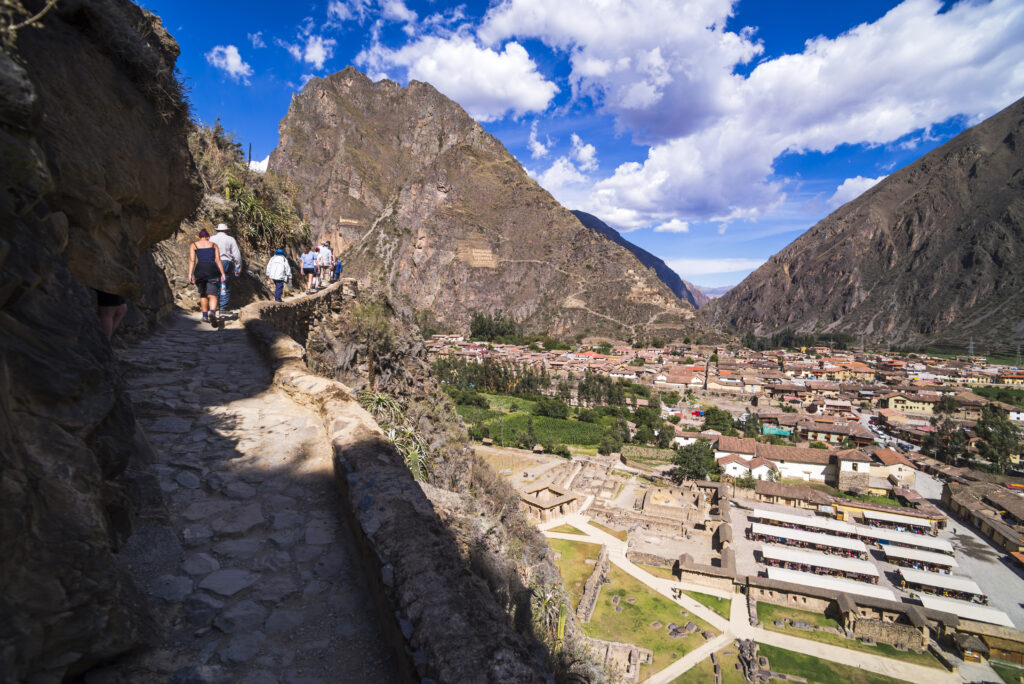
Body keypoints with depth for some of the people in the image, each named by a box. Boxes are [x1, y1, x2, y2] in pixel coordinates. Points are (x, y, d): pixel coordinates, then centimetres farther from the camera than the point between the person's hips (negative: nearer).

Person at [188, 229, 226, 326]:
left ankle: (205, 315, 25)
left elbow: (192, 260, 2)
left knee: (203, 293, 22)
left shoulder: (193, 245, 14)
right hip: (212, 269, -1)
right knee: (212, 295, -6)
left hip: (200, 270, 1)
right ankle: (212, 313, -33)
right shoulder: (214, 245, 16)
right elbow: (218, 260, 6)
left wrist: (190, 274, -1)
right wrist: (223, 274, 4)